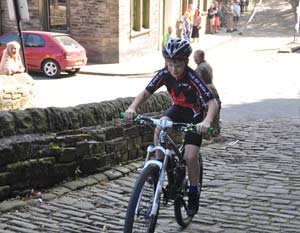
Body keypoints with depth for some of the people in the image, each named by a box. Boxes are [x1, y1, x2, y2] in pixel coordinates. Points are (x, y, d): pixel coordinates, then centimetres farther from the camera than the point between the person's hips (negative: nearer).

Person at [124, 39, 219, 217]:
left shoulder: (193, 77, -32)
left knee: (190, 157, -12)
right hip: (177, 109, 4)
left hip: (194, 114, -4)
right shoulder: (164, 74, -19)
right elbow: (145, 93, -17)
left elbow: (213, 103, -38)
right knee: (159, 129, -29)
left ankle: (194, 191, 12)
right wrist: (133, 107, -37)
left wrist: (207, 122, -58)